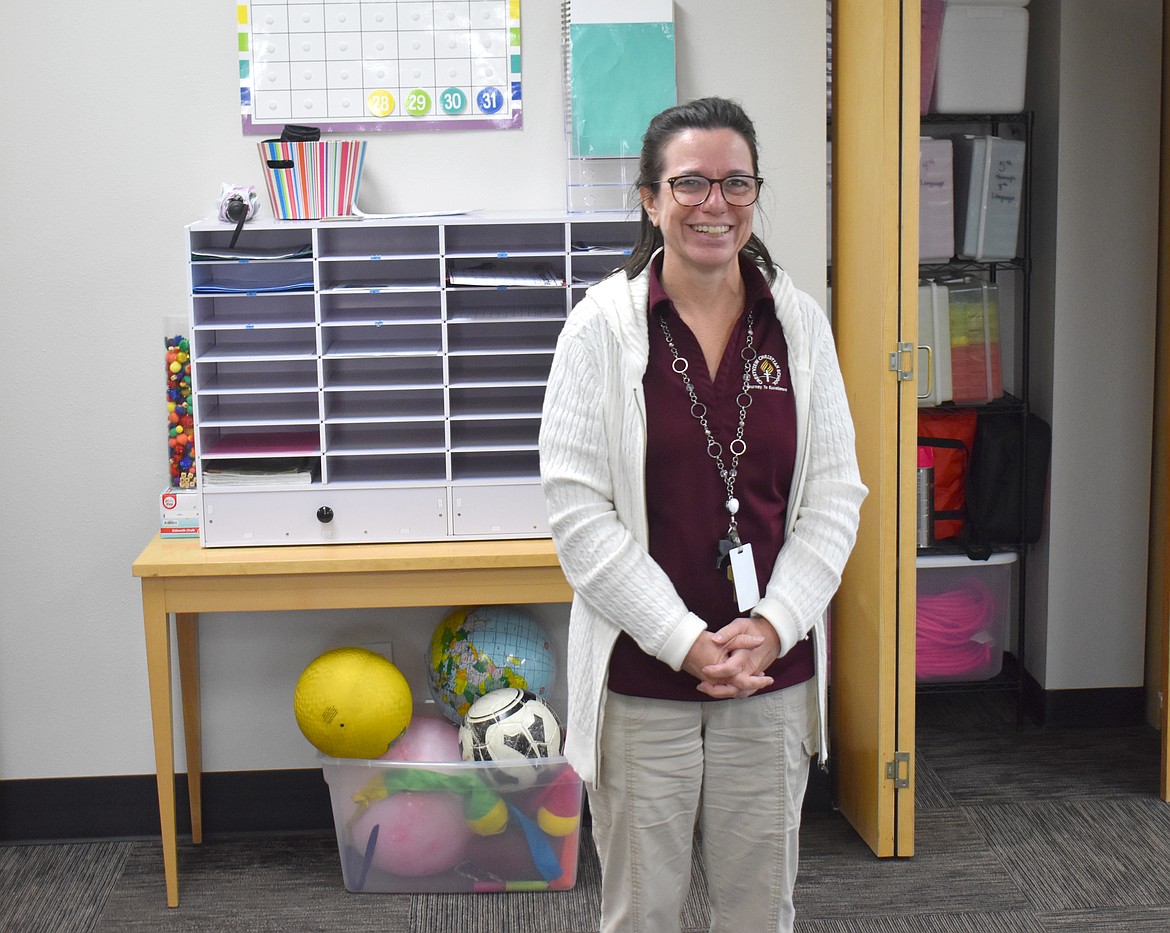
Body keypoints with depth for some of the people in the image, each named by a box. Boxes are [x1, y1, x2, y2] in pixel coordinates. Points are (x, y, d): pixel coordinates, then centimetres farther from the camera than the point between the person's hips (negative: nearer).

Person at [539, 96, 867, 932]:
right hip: (642, 677, -2)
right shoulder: (604, 325, -6)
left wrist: (772, 627, -9)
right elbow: (579, 509, -10)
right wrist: (687, 642, -14)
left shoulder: (800, 323, 2)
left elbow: (834, 495, 3)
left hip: (772, 673, 3)